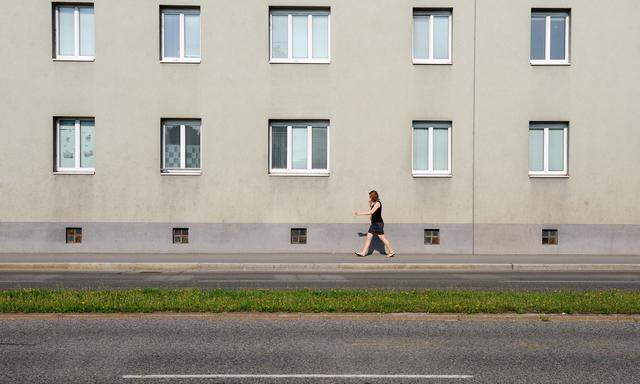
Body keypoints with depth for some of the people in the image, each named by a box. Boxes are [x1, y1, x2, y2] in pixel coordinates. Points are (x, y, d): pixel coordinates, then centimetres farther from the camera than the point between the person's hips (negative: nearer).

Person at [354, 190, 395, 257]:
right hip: (374, 223, 9)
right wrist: (370, 204, 9)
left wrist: (360, 213, -14)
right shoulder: (374, 203, 13)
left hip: (378, 223, -9)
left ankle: (391, 252, 4)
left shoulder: (378, 203, -14)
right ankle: (363, 253, 7)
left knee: (382, 238, -5)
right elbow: (370, 212, 17)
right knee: (368, 237, 6)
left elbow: (370, 212, -19)